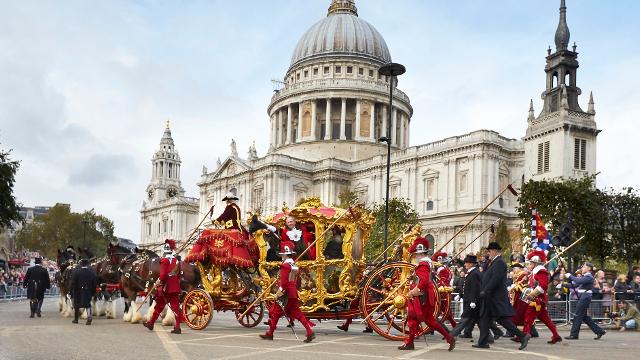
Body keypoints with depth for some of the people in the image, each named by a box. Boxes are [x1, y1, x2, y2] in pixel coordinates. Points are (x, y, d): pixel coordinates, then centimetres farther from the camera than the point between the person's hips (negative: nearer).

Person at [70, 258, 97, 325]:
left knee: (76, 305, 16)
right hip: (88, 292, 1)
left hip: (78, 292, -1)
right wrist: (93, 293, 9)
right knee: (88, 305, 9)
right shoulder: (92, 272, -3)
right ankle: (89, 317, -13)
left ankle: (76, 319, 27)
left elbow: (73, 283, -8)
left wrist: (72, 292, -1)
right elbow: (94, 284, 1)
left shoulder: (76, 272, -10)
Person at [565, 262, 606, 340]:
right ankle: (599, 331, 17)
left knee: (578, 315, -5)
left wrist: (570, 276, -14)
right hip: (582, 297, 10)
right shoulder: (584, 277, 18)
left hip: (585, 297, -10)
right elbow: (574, 285, 18)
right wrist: (569, 278, 4)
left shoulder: (589, 277, -11)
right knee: (584, 317, 11)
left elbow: (578, 281, -24)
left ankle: (574, 334, 0)